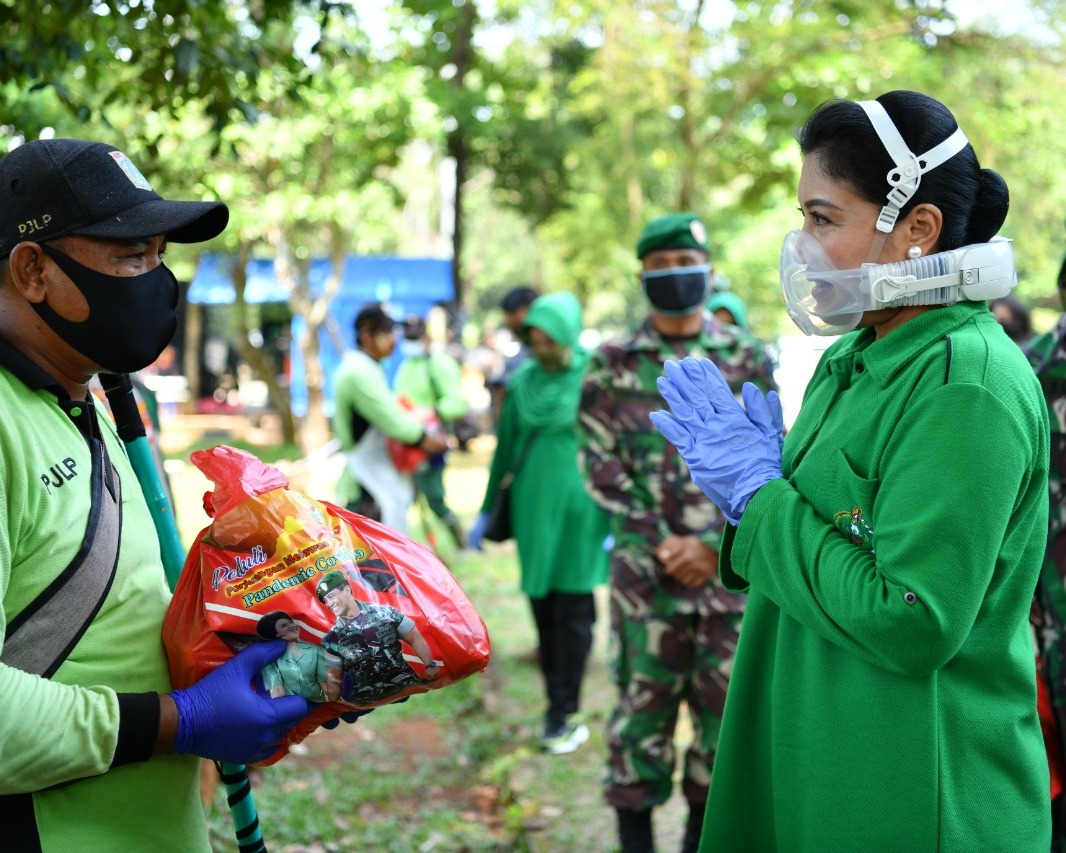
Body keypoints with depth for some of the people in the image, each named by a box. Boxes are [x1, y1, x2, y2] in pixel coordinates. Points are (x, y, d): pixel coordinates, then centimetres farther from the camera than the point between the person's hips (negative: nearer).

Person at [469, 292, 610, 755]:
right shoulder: (521, 382, 5)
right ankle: (559, 707, 14)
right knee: (543, 611, 6)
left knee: (572, 614, -1)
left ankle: (563, 715, 4)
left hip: (579, 511, -4)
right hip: (532, 510, 4)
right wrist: (486, 512, 15)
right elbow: (504, 449, 13)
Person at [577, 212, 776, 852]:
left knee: (724, 703, 7)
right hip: (645, 565, -1)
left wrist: (713, 546, -9)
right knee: (642, 702, 1)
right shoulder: (613, 365, 3)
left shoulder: (748, 359, 4)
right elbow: (600, 464, 0)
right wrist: (661, 542, -9)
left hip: (731, 562, 1)